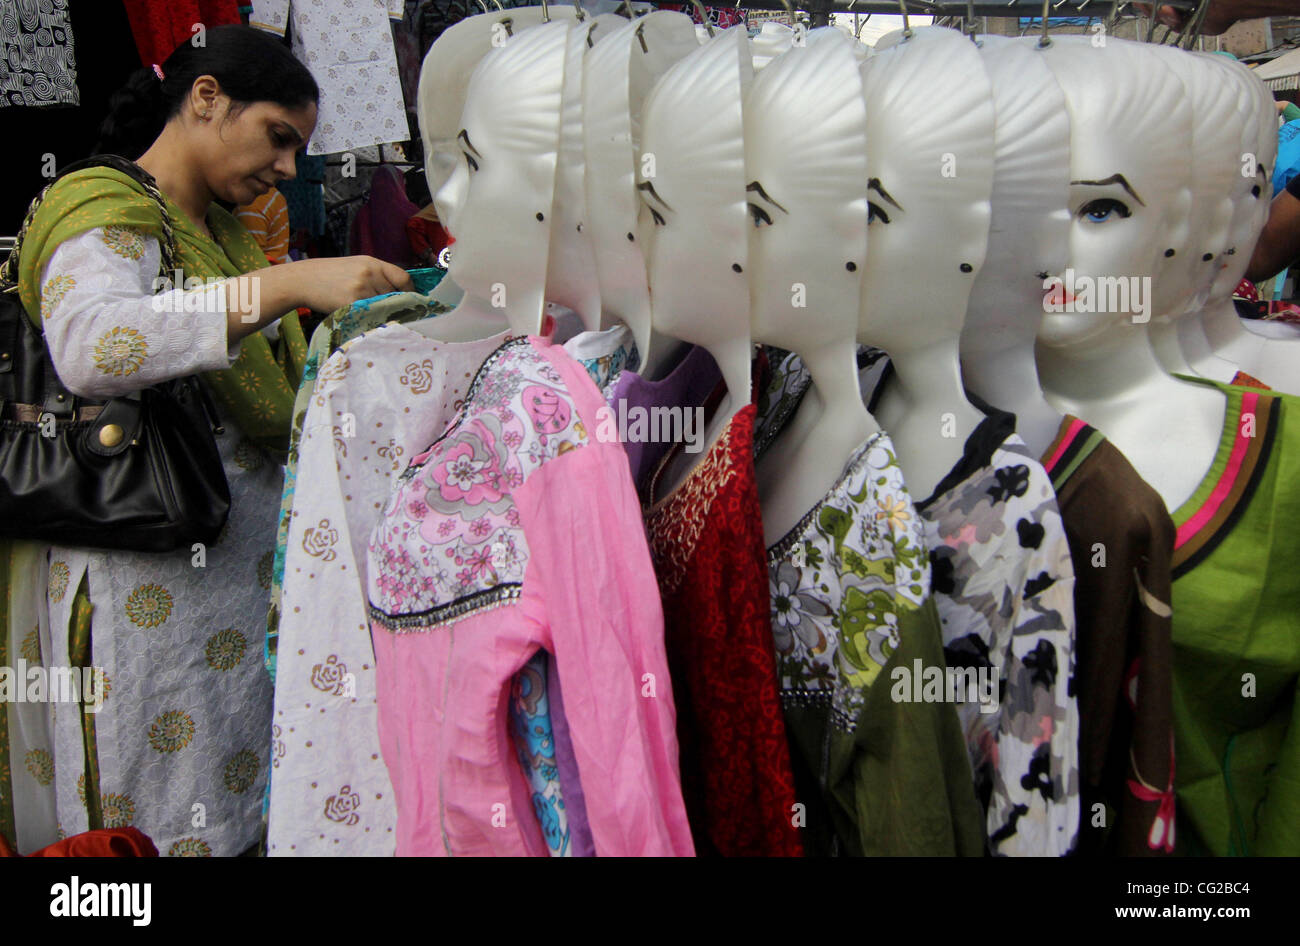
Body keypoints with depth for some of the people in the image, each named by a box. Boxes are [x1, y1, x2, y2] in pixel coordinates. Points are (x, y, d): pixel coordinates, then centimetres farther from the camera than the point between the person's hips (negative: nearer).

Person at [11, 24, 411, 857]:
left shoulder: (223, 232, 18)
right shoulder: (104, 212, -8)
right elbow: (88, 345, -32)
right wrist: (289, 283, -36)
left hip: (254, 570, 8)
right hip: (154, 589, -8)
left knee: (256, 807, 12)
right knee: (173, 822, 2)